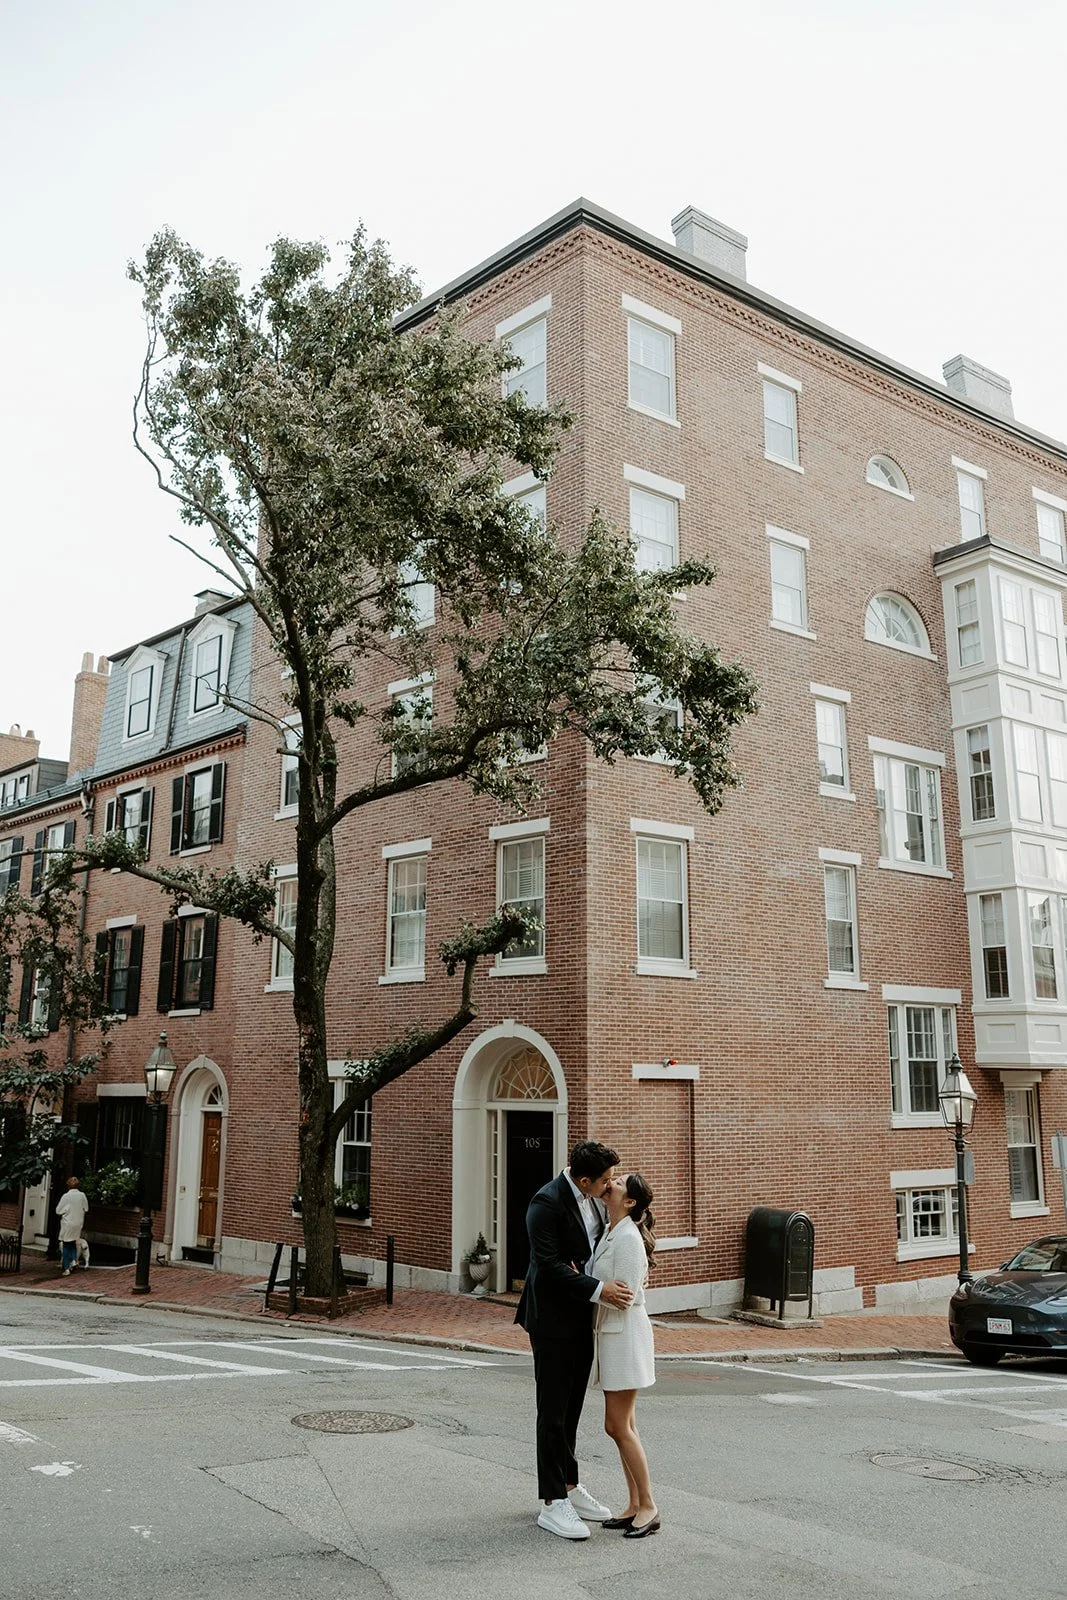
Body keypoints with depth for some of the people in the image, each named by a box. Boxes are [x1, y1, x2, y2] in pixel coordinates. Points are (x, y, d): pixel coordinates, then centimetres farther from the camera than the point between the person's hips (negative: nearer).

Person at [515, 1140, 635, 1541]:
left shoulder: (595, 1196, 1)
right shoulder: (547, 1203, -23)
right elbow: (550, 1267, -25)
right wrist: (599, 1290, -27)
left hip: (582, 1317, 8)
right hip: (553, 1319, -8)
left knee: (572, 1408, 18)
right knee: (553, 1412, 1)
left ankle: (569, 1486, 31)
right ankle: (553, 1504, 10)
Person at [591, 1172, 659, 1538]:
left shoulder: (628, 1238, -19)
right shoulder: (610, 1234, 9)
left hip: (625, 1334, -9)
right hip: (610, 1333, 9)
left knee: (618, 1426, -2)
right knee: (621, 1426, 13)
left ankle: (648, 1507, 9)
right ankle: (635, 1504, 21)